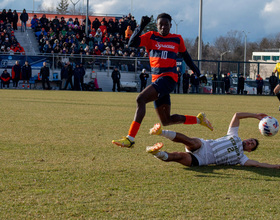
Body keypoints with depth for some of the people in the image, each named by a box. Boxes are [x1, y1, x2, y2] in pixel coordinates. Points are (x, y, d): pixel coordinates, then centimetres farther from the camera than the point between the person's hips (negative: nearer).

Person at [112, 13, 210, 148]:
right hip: (156, 80, 4)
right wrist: (141, 26, -14)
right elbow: (132, 43, -5)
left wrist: (195, 70, 37)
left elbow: (184, 55, 27)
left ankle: (130, 139, -30)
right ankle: (198, 120, 29)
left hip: (169, 78, -4)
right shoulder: (151, 37, 9)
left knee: (141, 99, -26)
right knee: (166, 121, 7)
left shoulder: (177, 39, 9)